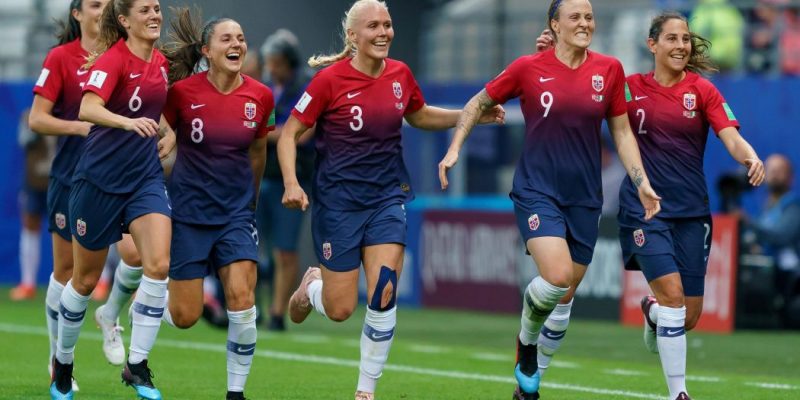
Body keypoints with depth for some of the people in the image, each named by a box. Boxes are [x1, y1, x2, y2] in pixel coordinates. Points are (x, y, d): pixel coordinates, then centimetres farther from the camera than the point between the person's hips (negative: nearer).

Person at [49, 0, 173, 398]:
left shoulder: (161, 63, 5)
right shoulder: (112, 59, -16)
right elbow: (88, 109, -33)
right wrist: (129, 123, -48)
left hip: (145, 177, 5)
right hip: (100, 179, -5)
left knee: (158, 265, -15)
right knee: (86, 279, 8)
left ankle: (136, 365, -7)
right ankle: (62, 361, 30)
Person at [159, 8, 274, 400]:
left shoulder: (260, 96, -3)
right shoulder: (182, 92, -12)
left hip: (236, 212, 2)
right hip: (189, 211, -2)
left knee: (242, 299, -14)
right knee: (185, 316, -1)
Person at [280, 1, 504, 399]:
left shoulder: (400, 75, 1)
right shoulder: (331, 79, -13)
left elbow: (419, 115, 21)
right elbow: (289, 133, -8)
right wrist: (291, 183, -22)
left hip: (387, 198, 3)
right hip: (338, 201, -3)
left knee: (383, 301, -10)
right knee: (340, 310, 1)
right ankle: (312, 285, 38)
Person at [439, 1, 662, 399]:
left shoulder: (609, 70, 1)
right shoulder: (528, 68, -6)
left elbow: (621, 131, 10)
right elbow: (479, 103, 7)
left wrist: (641, 183, 2)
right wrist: (454, 149, -2)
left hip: (584, 197, 4)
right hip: (537, 190, -3)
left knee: (565, 295, 7)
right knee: (557, 275, -23)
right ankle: (526, 340, 8)